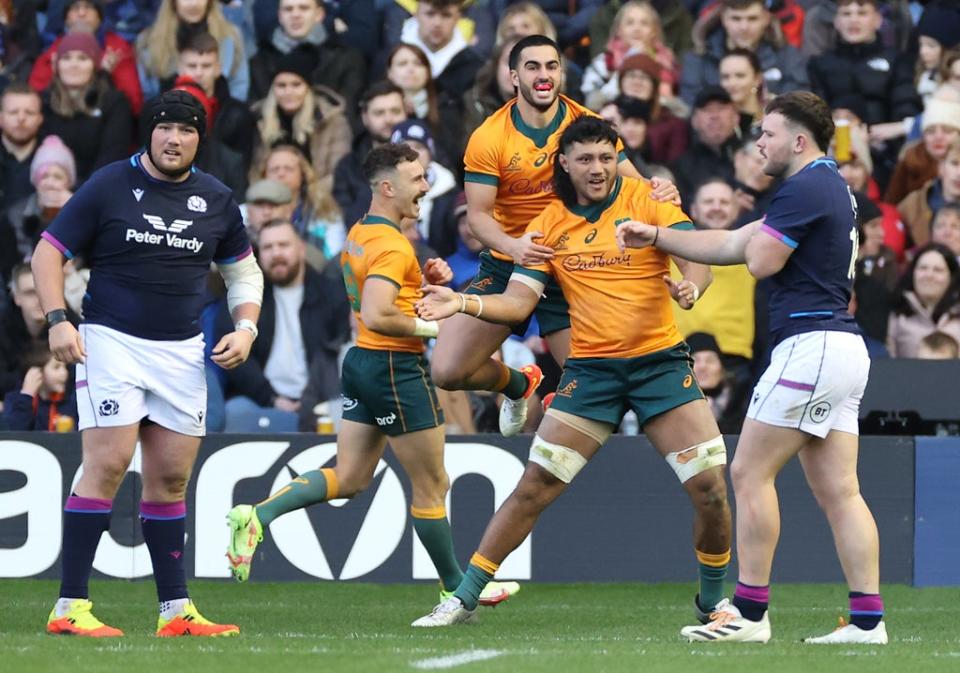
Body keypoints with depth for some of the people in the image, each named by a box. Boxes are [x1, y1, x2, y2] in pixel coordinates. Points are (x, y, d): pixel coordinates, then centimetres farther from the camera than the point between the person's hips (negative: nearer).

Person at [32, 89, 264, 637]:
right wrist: (58, 320, -12)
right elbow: (49, 252, 0)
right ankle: (70, 607, -14)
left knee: (171, 478, 6)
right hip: (112, 341, -5)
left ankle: (175, 609, 11)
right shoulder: (109, 187, -3)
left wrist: (245, 329, 6)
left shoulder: (216, 201, 9)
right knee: (109, 465, -15)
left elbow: (244, 271, 22)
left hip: (182, 352, 5)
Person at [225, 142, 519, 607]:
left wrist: (425, 279, 11)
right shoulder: (392, 245, -20)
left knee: (348, 478, 10)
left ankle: (256, 516, -4)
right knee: (431, 485, 4)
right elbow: (376, 316, -30)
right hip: (396, 370, -9)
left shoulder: (359, 234, 11)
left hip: (362, 362, 9)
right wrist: (429, 326, -18)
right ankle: (455, 587, 15)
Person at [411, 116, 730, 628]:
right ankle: (465, 597, 5)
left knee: (710, 488, -8)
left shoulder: (647, 200, -3)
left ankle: (712, 600, 14)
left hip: (660, 360, -1)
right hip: (590, 368, 1)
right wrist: (462, 303, -14)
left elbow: (697, 258, -12)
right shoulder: (550, 225, 5)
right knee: (534, 486, -4)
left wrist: (690, 285, -34)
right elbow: (517, 303, 3)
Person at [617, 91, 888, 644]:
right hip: (842, 349, 10)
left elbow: (760, 261, -15)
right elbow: (730, 247, 25)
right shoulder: (829, 185, 21)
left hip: (812, 345, -10)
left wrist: (760, 231, 6)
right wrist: (655, 236, 24)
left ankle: (751, 612, -3)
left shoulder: (806, 188, -12)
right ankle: (868, 619, -1)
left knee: (750, 473, -4)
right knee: (838, 490, 5)